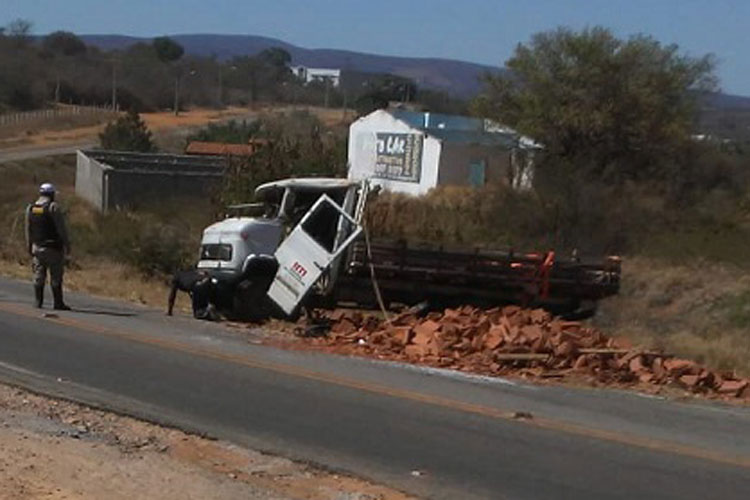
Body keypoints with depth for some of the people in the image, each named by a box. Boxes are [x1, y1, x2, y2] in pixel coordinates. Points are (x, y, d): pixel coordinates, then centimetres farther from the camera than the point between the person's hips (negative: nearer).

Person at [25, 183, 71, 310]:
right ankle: (58, 303, -3)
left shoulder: (30, 209, 8)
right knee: (56, 276, -3)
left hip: (37, 246, 5)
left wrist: (29, 247, 18)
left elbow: (28, 230, 12)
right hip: (53, 247, -5)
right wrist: (66, 244, -5)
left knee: (38, 276, 10)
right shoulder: (53, 207, -10)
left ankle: (38, 302, 8)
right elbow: (61, 228, -11)